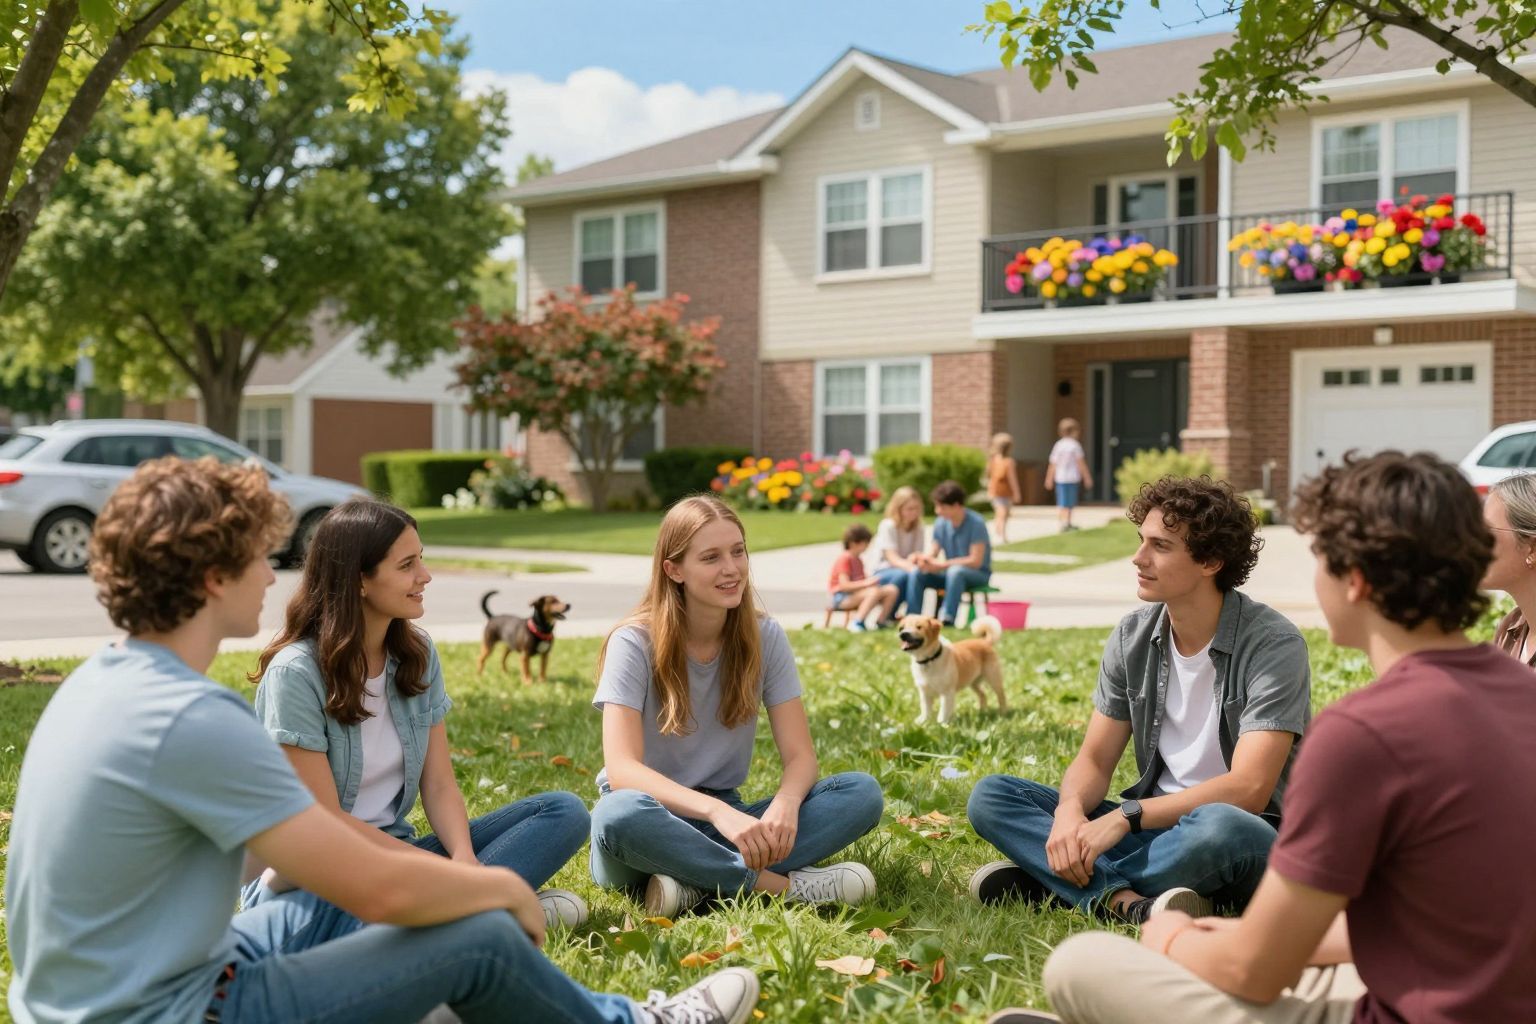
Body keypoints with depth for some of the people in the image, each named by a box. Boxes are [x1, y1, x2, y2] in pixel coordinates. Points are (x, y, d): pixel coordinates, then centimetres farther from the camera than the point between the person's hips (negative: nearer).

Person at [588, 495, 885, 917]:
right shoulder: (634, 644, -12)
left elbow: (800, 755, -6)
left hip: (726, 818, 4)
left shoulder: (765, 638, -2)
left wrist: (785, 802, -30)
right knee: (620, 814, -40)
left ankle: (696, 884, -28)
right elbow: (622, 769, -23)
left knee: (862, 791, -18)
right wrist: (717, 812, -40)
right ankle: (784, 885, -26)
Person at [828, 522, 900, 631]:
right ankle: (857, 623, -36)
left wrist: (869, 580, -5)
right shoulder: (844, 559, -12)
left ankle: (882, 621, -5)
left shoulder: (858, 560, 18)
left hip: (858, 592, 9)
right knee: (874, 592, -36)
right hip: (842, 597, -9)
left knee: (891, 589, -4)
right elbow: (844, 585, -21)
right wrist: (865, 583, -28)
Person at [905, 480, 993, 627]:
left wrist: (942, 565, -24)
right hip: (950, 572, 6)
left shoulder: (976, 523, -19)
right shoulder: (940, 523, -1)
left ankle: (947, 618, -37)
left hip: (979, 574, -6)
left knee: (955, 571, -38)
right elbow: (932, 553, 0)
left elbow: (975, 561, -22)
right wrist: (922, 557, -25)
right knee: (916, 574, -15)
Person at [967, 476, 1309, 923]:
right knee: (990, 796, -10)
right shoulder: (1132, 637, 3)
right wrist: (1070, 811, -21)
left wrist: (1125, 817, -26)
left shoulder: (1273, 645, -14)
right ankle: (1127, 901, -31)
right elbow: (1094, 759, 3)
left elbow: (1247, 789, -23)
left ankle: (1048, 881, -25)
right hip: (1157, 828, 6)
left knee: (1220, 826, -42)